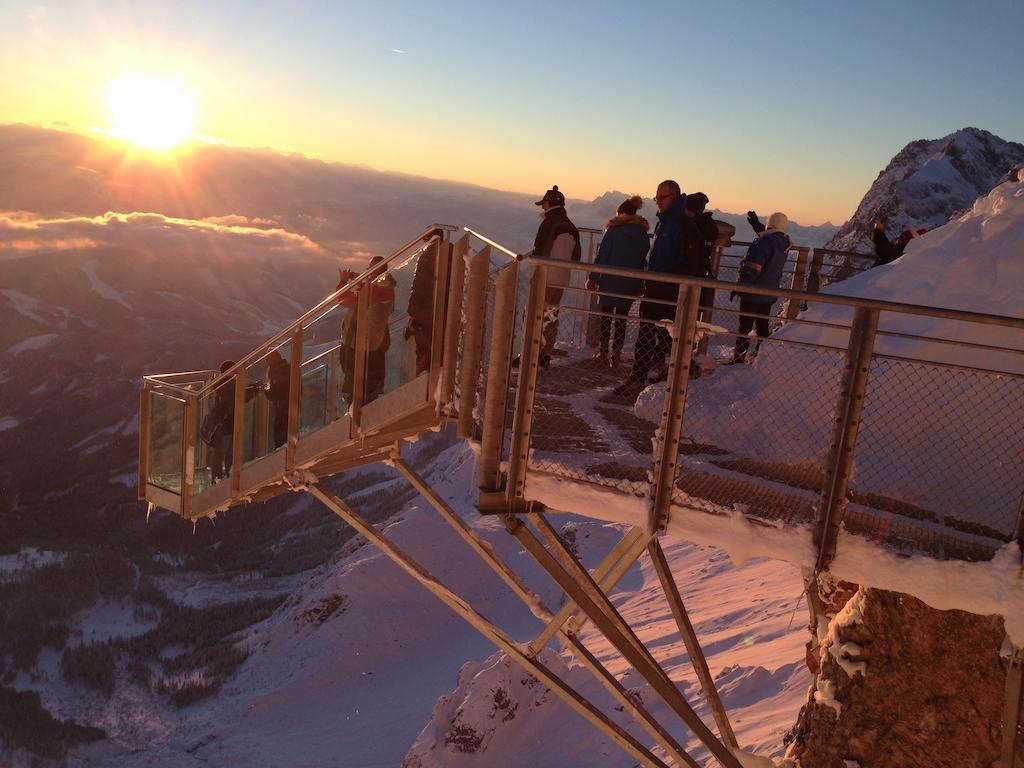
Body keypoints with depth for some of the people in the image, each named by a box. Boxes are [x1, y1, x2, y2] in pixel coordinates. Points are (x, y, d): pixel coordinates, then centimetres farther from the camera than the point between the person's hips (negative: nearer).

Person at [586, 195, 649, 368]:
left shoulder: (614, 231, -8)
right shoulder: (642, 234, 4)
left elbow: (602, 256, -10)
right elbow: (643, 261, 7)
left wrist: (593, 278, -5)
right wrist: (640, 285, 13)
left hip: (609, 282, -3)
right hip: (630, 285, 3)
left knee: (606, 316, 8)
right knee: (621, 319, 9)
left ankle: (603, 353, 9)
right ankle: (616, 356, 8)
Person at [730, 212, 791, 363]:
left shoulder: (764, 242, -22)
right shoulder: (784, 243, 2)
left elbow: (751, 269, -24)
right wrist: (757, 225, 28)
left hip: (753, 294, -7)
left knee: (744, 328, 0)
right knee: (762, 327, 18)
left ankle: (738, 359, 3)